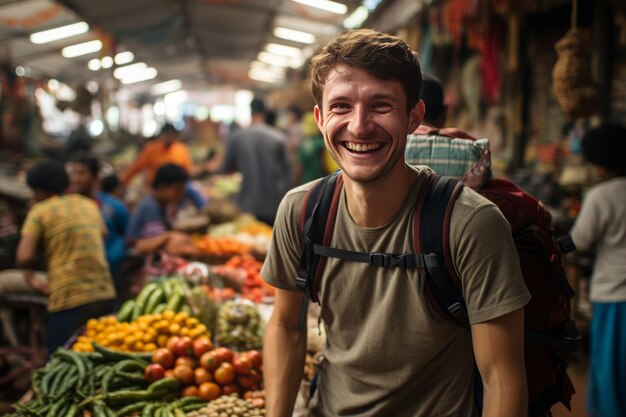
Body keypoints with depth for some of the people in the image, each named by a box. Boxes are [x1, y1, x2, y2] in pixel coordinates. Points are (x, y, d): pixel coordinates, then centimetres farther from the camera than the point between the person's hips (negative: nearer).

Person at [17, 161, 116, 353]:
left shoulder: (40, 211, -1)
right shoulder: (89, 205, 15)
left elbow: (24, 257, -10)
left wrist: (26, 270, 10)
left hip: (69, 300, -6)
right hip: (105, 295, 6)